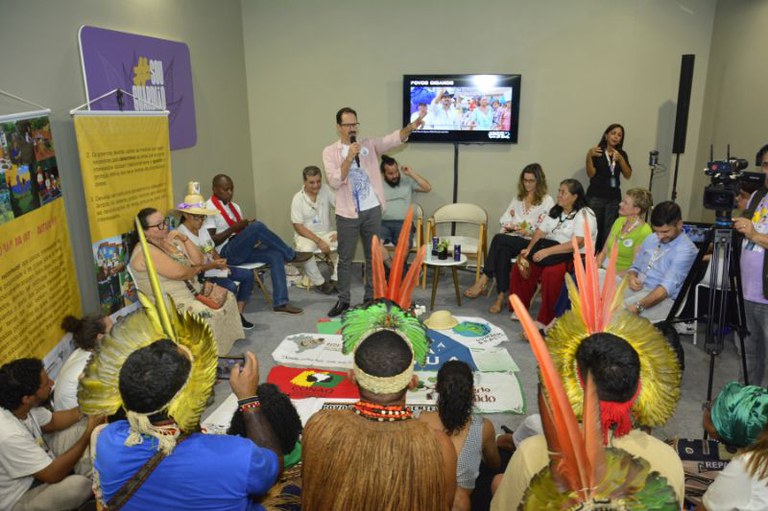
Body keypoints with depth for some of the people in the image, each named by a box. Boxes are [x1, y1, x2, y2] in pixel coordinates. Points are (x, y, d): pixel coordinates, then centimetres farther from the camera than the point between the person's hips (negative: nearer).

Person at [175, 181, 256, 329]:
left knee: (248, 275, 2)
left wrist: (220, 261, -6)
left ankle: (238, 314, 5)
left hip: (213, 268, 9)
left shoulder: (202, 230, 11)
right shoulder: (182, 234, -16)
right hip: (200, 274, -9)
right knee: (231, 286, -29)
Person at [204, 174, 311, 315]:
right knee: (257, 227, -29)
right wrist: (234, 228, -18)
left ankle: (280, 303, -19)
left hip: (242, 250, 8)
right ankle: (291, 256, -12)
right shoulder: (209, 209, -7)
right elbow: (211, 241, -13)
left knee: (275, 255, -17)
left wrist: (254, 238, -2)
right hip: (226, 253, -8)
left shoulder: (234, 206, 18)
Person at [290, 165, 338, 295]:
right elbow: (298, 227, -10)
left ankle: (335, 280, -14)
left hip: (327, 233, 2)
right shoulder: (298, 198, -7)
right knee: (306, 250, -35)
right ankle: (320, 283, -15)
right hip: (306, 235, -2)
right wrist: (319, 241, -21)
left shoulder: (326, 191, -2)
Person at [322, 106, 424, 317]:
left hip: (372, 210, 2)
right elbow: (334, 182, -13)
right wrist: (349, 157, -21)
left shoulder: (369, 145, 3)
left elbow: (393, 139, -14)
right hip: (347, 213, -2)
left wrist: (410, 128, -33)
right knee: (345, 258, 8)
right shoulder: (330, 151, -1)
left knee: (373, 256, 11)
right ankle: (343, 300, 22)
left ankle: (370, 297, 26)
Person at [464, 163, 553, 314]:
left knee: (499, 239, -32)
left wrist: (529, 232, -20)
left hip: (532, 242, -4)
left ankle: (484, 280, -27)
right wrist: (509, 226, 0)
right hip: (512, 238, 5)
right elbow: (505, 219, 21)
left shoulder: (547, 201, 4)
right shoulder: (518, 198, 23)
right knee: (503, 251, -33)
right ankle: (501, 296, -35)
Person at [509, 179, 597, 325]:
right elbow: (540, 231, 11)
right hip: (548, 249, 7)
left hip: (573, 256, -7)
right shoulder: (555, 211, 16)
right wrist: (529, 249, -8)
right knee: (521, 265, -14)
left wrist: (547, 251, -27)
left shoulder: (584, 214, -10)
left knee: (551, 272, -34)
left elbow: (577, 243, -22)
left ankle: (546, 321, -20)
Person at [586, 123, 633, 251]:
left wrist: (620, 159, -14)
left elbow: (628, 175, 1)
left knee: (609, 230, -3)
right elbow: (591, 174, -10)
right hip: (595, 196, -3)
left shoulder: (622, 154, 11)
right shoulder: (597, 151, -1)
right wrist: (589, 156, -24)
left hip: (614, 197, 3)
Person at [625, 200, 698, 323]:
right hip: (636, 290, 7)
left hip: (662, 300, -7)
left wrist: (639, 306, -33)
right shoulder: (651, 239, 12)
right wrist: (632, 277, -4)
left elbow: (667, 287, -21)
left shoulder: (686, 250, -11)